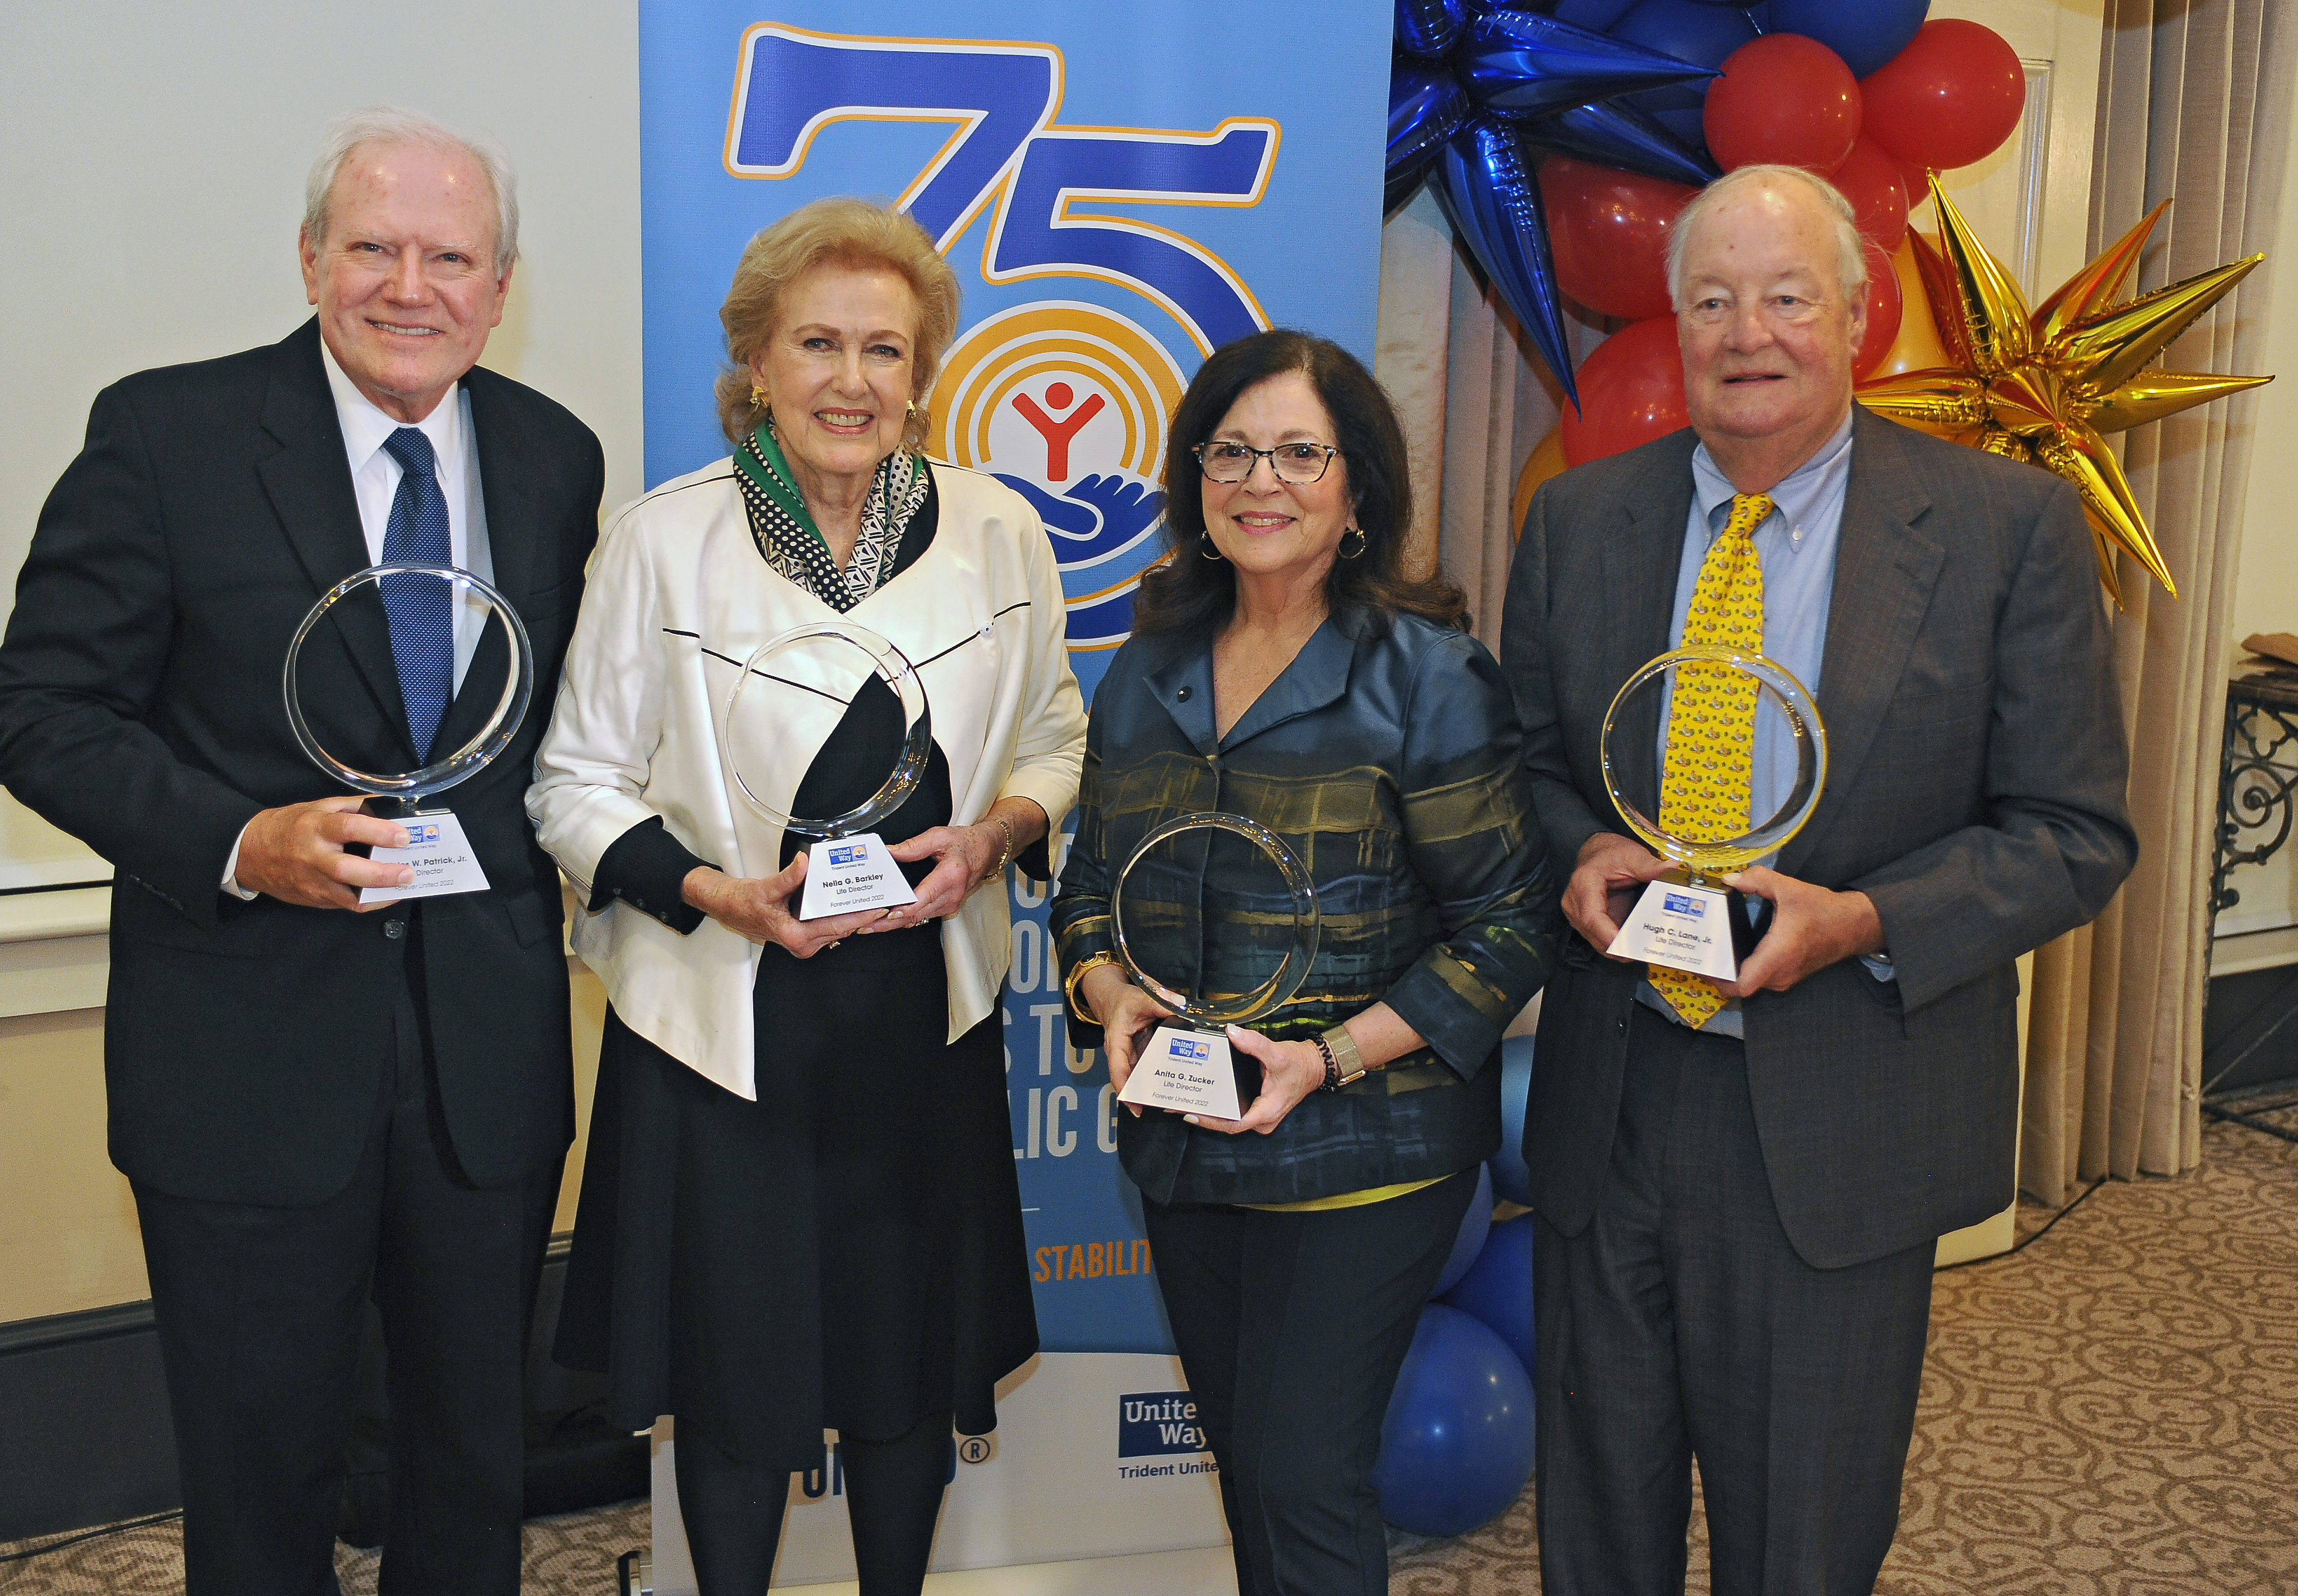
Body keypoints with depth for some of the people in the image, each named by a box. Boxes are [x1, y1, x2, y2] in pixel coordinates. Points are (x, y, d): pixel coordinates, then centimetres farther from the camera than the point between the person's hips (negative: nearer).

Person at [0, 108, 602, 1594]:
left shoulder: (555, 456, 4)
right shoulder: (167, 433, -7)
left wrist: (556, 865, -3)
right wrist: (239, 844, -21)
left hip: (488, 1042, 3)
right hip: (251, 1047, -3)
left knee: (479, 1460, 19)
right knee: (260, 1470, 14)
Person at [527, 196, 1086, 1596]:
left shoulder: (999, 534, 0)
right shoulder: (665, 536, -7)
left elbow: (1056, 744, 10)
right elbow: (578, 782, -2)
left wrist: (995, 836, -11)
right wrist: (715, 894, -17)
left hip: (923, 1017, 2)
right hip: (722, 1021, -2)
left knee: (910, 1375, 15)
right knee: (736, 1382, 11)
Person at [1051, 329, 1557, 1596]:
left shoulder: (1430, 676, -10)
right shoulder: (1148, 671, 8)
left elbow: (1505, 925, -11)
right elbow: (1090, 881, 14)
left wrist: (1332, 1056, -20)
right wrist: (1110, 996, -8)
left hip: (1361, 1149, -5)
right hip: (1182, 1144, 6)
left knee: (1304, 1479, -3)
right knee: (1238, 1448, 18)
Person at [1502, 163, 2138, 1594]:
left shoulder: (2011, 526, -7)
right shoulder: (1579, 520, 3)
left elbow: (2075, 834, -6)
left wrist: (1859, 922, -20)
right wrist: (1578, 854, -10)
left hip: (1840, 1122, -2)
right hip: (1610, 1096, 3)